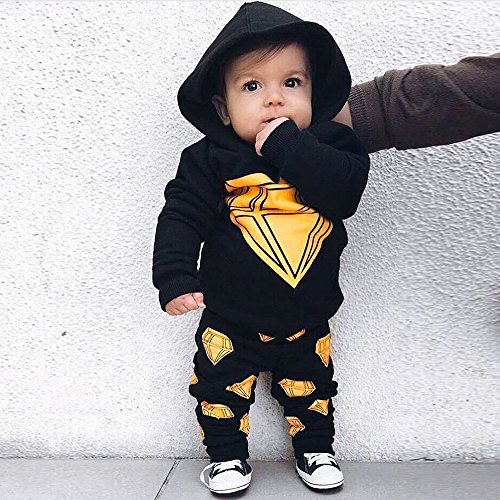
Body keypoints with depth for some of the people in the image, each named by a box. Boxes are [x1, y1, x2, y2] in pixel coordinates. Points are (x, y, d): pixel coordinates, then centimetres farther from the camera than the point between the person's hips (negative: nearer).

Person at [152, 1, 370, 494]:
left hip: (308, 319, 2)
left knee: (311, 386, 21)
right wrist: (175, 277, -23)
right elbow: (181, 216, -13)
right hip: (230, 322, -1)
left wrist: (288, 148, -29)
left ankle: (315, 449, 46)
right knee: (221, 387, 14)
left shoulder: (330, 144, -8)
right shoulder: (210, 159, -13)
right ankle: (227, 454, 39)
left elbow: (346, 189, -26)